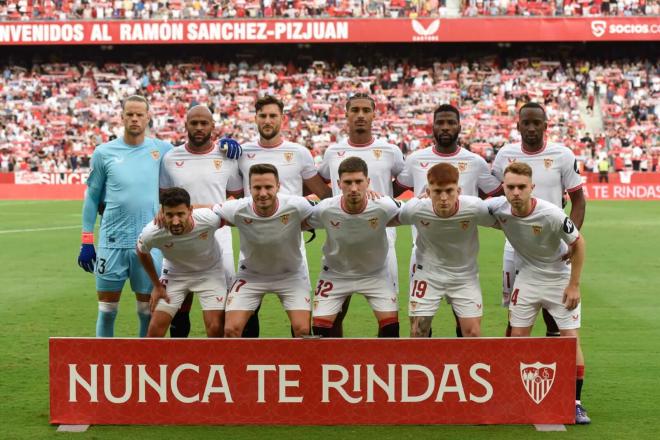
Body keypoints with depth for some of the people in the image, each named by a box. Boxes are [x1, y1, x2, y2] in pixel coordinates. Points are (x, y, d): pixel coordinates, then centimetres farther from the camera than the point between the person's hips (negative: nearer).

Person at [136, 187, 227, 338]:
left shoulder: (209, 218, -35)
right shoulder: (151, 233, -30)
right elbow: (142, 252, -5)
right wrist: (156, 285, 0)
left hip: (209, 271, 0)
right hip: (174, 273, 1)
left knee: (216, 328, -11)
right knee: (156, 327, -7)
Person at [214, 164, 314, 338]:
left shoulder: (297, 206, -28)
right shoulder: (237, 210, -27)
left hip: (291, 275, 0)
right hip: (250, 275, 0)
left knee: (303, 330, -11)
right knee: (231, 330, -9)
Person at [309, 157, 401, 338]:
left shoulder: (384, 206, -28)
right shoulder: (325, 209, -26)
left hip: (375, 273, 0)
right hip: (335, 274, 0)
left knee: (391, 326, -8)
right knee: (319, 327, -6)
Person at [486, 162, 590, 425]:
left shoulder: (551, 214, -29)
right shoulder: (497, 207, -19)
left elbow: (579, 243, -14)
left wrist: (574, 285, -12)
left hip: (560, 278, -3)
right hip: (527, 277, 3)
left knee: (571, 338, -6)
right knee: (517, 337, 1)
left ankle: (576, 403, 6)